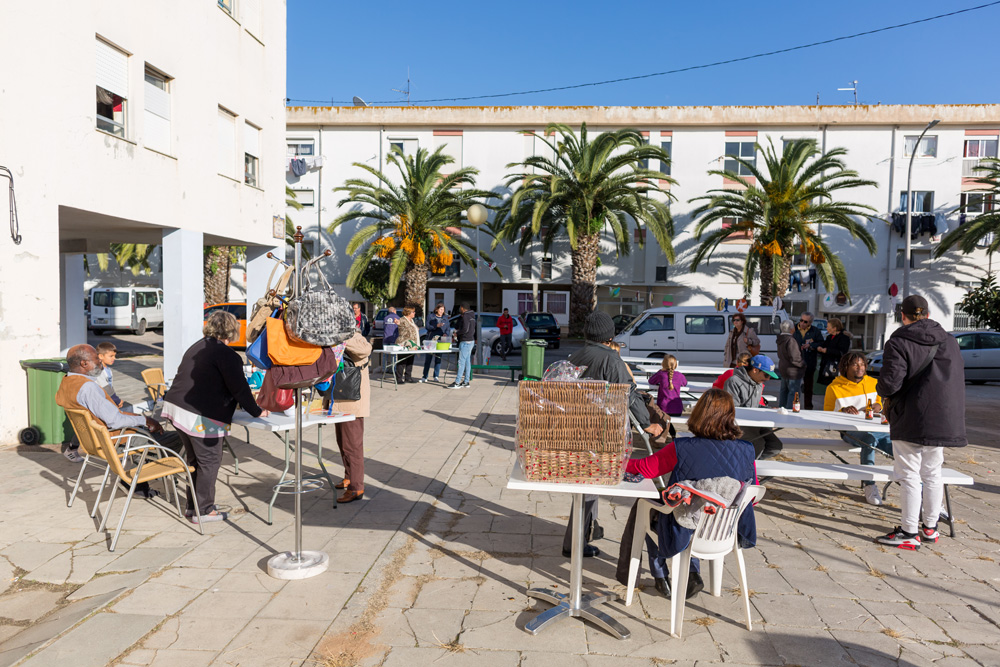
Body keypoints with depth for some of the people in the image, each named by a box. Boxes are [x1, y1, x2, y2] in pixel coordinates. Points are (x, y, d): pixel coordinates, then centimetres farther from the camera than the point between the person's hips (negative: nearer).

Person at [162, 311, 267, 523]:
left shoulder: (196, 348, 16)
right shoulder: (226, 354, -11)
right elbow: (239, 388, -13)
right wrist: (256, 411, -4)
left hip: (176, 407, 9)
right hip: (200, 417, -9)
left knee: (194, 459, 19)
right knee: (209, 461, 2)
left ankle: (193, 505, 28)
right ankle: (203, 510, 9)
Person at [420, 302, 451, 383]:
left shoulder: (445, 319, 15)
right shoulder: (431, 317, 6)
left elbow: (448, 329, 12)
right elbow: (427, 327, -6)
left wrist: (446, 334, -10)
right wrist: (436, 326, -19)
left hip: (440, 341, 3)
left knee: (438, 359, 3)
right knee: (428, 358, -3)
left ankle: (436, 376, 10)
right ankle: (425, 377, 2)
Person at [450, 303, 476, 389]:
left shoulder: (465, 316, -13)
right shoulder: (472, 317, 17)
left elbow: (465, 329, -21)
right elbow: (474, 329, 21)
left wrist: (457, 333, -7)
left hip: (465, 341, -10)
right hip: (471, 340, 10)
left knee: (461, 361, -10)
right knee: (467, 361, 11)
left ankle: (457, 383, -12)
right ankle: (466, 381, 14)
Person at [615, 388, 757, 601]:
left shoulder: (682, 449, -22)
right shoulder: (746, 451, -11)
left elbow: (645, 468, -8)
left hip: (686, 532, -4)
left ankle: (660, 575, 32)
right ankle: (693, 575, 30)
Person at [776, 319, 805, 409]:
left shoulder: (781, 339, 7)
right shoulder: (790, 340, -23)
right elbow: (794, 358, -24)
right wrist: (803, 364, -7)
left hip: (783, 369, 10)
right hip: (793, 372, -10)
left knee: (784, 391, 21)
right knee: (794, 392, -4)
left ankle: (781, 408, 29)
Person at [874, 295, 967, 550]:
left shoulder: (899, 342, -12)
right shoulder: (950, 341, 9)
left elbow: (889, 383, -19)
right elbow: (959, 381, 14)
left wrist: (882, 391, 2)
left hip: (910, 421, -6)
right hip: (943, 420, 6)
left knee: (910, 476, 1)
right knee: (933, 474, 17)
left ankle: (909, 533, 6)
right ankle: (930, 528, 28)